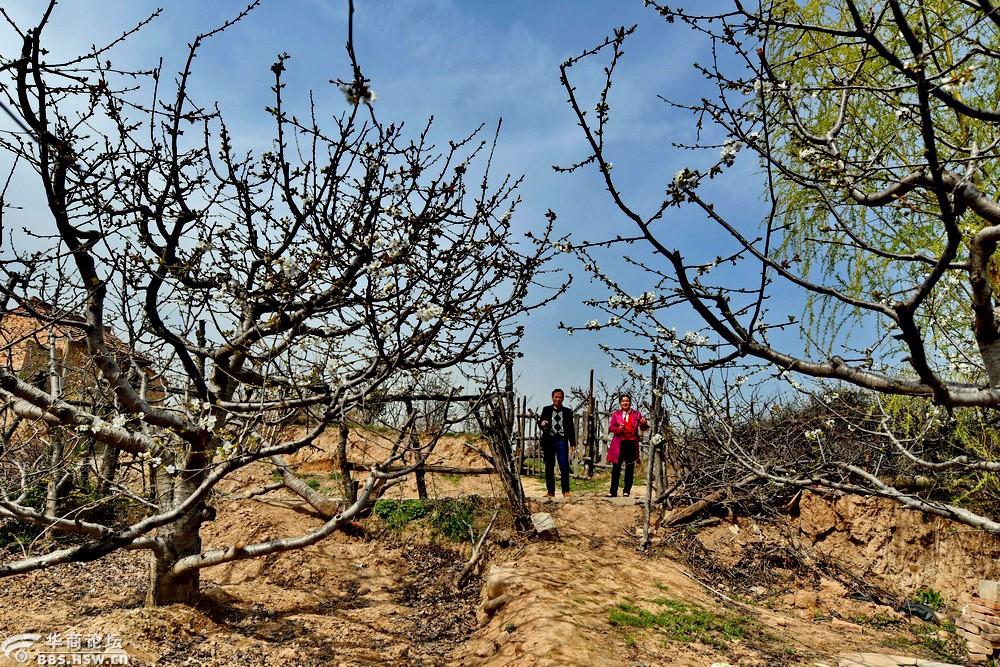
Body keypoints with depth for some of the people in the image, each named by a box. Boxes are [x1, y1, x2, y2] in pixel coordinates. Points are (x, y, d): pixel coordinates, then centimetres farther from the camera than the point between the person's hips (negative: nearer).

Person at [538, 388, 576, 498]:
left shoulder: (567, 412, 11)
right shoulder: (546, 410, 11)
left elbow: (571, 427, 10)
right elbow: (540, 422, 7)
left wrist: (572, 442, 4)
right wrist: (542, 423, -17)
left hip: (561, 440, -1)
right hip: (549, 440, 1)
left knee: (564, 466, -7)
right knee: (549, 467, 5)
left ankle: (566, 491, 1)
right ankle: (550, 491, 13)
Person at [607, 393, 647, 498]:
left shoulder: (636, 414, 7)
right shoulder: (616, 414, 8)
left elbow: (643, 428, 4)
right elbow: (610, 427, 3)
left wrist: (644, 423, -18)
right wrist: (618, 429, -17)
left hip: (631, 444, 0)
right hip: (618, 444, 0)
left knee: (629, 468, 5)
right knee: (616, 468, 0)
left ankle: (627, 490, 14)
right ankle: (613, 491, 4)